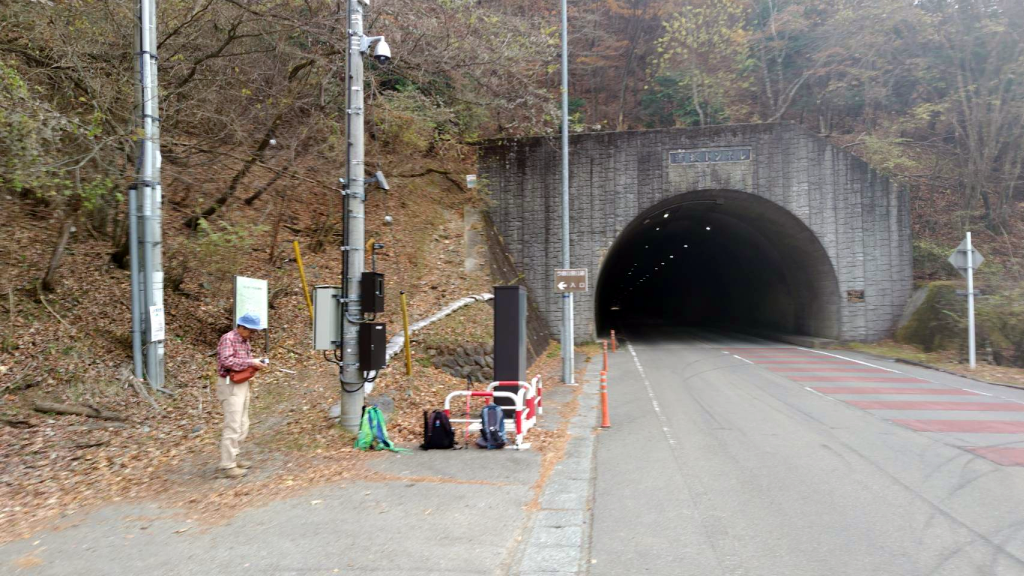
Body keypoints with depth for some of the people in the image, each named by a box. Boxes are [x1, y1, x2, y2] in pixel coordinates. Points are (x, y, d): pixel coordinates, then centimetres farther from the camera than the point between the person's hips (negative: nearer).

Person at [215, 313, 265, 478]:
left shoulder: (245, 341, 14)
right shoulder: (228, 339, -13)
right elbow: (226, 361, -26)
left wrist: (255, 363, 4)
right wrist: (250, 363, -23)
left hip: (243, 384, 10)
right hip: (230, 385, -10)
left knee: (242, 426, 15)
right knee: (233, 426, -10)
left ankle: (232, 458, 26)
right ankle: (227, 466, -4)